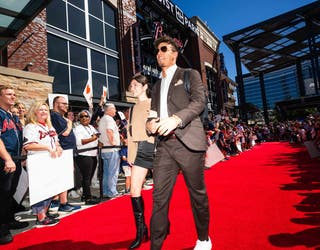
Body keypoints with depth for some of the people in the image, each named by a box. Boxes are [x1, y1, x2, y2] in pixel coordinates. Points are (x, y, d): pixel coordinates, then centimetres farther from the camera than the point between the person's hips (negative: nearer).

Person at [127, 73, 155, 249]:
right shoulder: (133, 108, 19)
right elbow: (131, 134, 17)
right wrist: (130, 154, 11)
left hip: (154, 148, -5)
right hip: (139, 152, 5)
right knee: (134, 191, -1)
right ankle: (141, 231, 14)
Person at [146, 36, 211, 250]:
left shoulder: (190, 75, 9)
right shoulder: (157, 85, 25)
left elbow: (199, 101, -7)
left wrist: (176, 118, -23)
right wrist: (150, 123, -1)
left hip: (188, 142, -4)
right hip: (164, 144, 5)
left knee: (197, 193, 7)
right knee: (159, 196, 0)